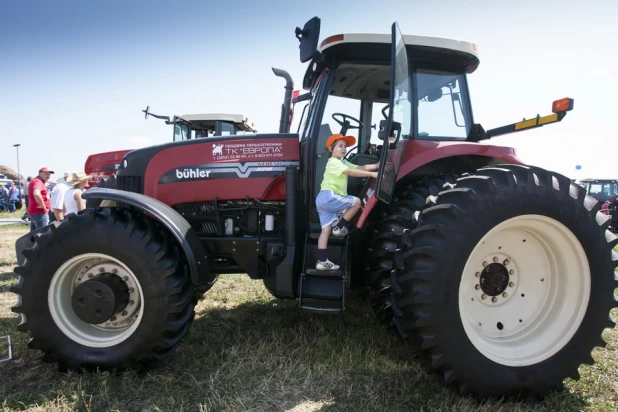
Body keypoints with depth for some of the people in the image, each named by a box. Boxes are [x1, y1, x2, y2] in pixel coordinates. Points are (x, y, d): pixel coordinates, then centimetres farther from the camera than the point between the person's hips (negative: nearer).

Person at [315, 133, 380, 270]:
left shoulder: (343, 162, 23)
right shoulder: (333, 162, -8)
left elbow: (359, 167, 10)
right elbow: (350, 172, -22)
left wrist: (376, 165, -4)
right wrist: (372, 174, -25)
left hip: (324, 200, 10)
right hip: (328, 196, -10)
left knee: (326, 229, 3)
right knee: (356, 202, -10)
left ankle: (322, 261, 0)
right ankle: (339, 227, 1)